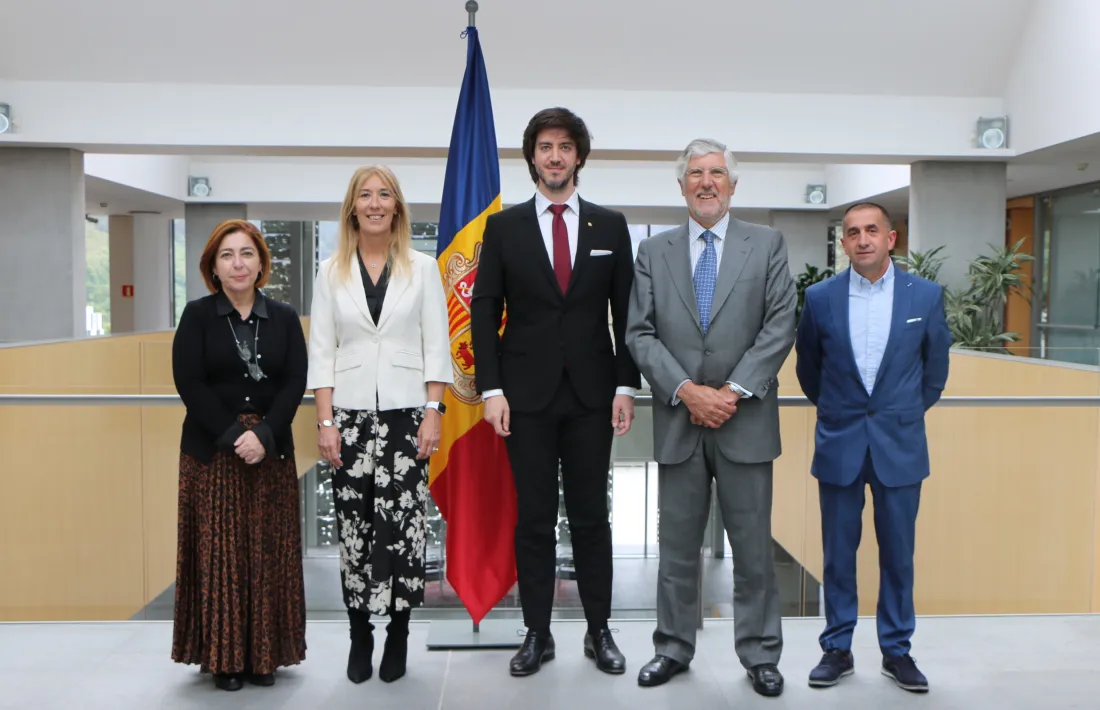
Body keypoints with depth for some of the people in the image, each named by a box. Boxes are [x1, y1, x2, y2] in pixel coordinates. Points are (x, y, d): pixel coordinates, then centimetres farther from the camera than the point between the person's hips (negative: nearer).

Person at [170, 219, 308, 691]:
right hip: (210, 450, -1)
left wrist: (264, 434, -15)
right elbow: (190, 384, -7)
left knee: (268, 552, 4)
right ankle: (223, 657, 11)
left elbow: (295, 382, -1)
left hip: (272, 449, 2)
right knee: (218, 551, 1)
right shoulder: (197, 316, 2)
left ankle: (264, 654, 15)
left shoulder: (284, 318, 7)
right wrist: (234, 435, -15)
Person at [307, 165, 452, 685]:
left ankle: (398, 635, 11)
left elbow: (436, 347, 3)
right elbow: (321, 352, 5)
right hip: (349, 414, 1)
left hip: (405, 412, -1)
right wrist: (324, 422, -3)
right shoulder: (331, 272, 8)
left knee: (402, 524, -3)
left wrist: (433, 413, -5)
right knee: (354, 527, 4)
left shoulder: (422, 268, 6)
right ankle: (359, 636, 17)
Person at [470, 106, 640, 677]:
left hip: (591, 394, 1)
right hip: (527, 394, 0)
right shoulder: (504, 227, 3)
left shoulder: (610, 226, 6)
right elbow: (484, 312, 1)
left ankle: (599, 631, 20)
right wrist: (491, 389, -6)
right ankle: (537, 634, 17)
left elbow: (626, 312, 6)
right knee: (533, 519, 6)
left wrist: (626, 385, -1)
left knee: (591, 517, 8)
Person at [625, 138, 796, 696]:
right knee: (677, 546, 10)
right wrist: (686, 391, -11)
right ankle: (673, 648, 24)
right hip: (677, 422, 1)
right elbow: (639, 334, 2)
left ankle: (760, 655, 21)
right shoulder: (654, 252, 8)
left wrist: (733, 390, -12)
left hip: (745, 421, -1)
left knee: (753, 547, 6)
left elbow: (780, 326, -3)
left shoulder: (767, 244, 5)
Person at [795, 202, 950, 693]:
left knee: (898, 553, 8)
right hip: (839, 445, 0)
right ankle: (837, 649, 20)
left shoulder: (925, 295, -2)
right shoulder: (820, 297, -2)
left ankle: (896, 649, 23)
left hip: (900, 444, 0)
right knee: (838, 552, 7)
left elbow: (935, 365, 11)